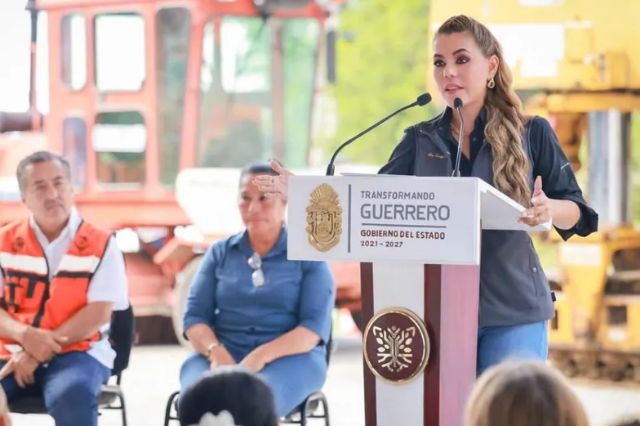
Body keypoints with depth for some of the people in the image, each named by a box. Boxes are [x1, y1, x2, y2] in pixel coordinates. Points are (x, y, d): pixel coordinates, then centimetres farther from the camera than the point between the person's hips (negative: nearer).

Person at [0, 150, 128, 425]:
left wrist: (41, 352, -14)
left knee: (72, 394, -37)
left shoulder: (100, 245, 4)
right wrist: (25, 336, -17)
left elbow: (98, 313, -5)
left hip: (76, 351, -2)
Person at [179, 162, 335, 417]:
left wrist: (261, 356, -21)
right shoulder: (219, 254, 17)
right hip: (223, 355, 2)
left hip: (290, 358, -2)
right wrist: (216, 352, -13)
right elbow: (194, 317, 10)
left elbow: (314, 327, -4)